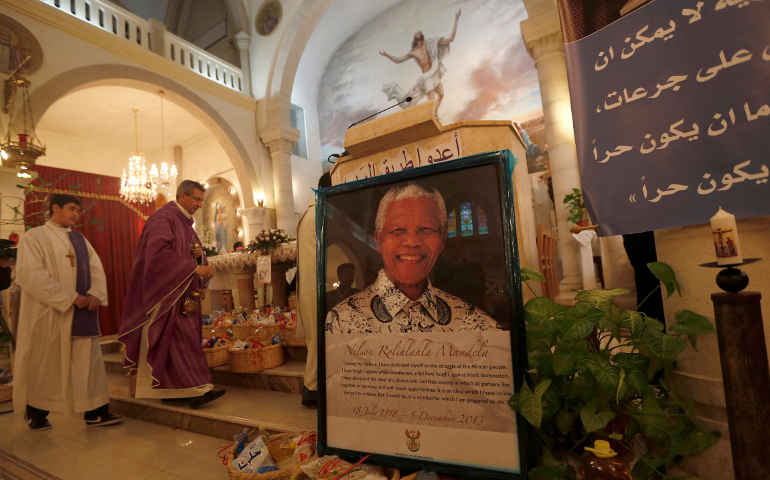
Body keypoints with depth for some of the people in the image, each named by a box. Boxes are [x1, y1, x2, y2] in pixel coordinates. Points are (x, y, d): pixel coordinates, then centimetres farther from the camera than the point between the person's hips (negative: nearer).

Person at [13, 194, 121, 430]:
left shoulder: (80, 239, 14)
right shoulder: (34, 237, -3)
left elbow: (96, 268, 8)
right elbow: (31, 275, -14)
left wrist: (96, 294, -10)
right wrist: (70, 298, -18)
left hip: (83, 312, 5)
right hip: (49, 313, -5)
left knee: (89, 361, 5)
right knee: (44, 366, 7)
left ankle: (95, 412, 11)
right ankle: (36, 413, 26)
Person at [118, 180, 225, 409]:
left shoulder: (184, 221, 19)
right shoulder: (162, 218, -10)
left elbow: (192, 253, 22)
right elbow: (160, 254, -23)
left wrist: (199, 253, -1)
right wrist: (194, 268, -24)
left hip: (185, 294, 9)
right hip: (168, 292, -9)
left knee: (184, 338, 9)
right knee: (181, 339, -11)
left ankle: (172, 390, 17)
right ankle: (195, 389, -10)